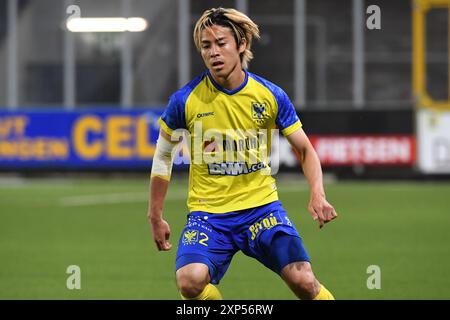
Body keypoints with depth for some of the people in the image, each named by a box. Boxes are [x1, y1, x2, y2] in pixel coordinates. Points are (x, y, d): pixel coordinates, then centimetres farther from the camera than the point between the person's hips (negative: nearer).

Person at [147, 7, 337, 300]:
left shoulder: (271, 95, -3)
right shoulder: (186, 100, -7)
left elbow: (305, 149, 6)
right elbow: (163, 155, 8)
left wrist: (318, 194, -12)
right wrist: (156, 216, 9)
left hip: (262, 207, 1)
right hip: (208, 214, -1)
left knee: (303, 281, -17)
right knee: (190, 281, -27)